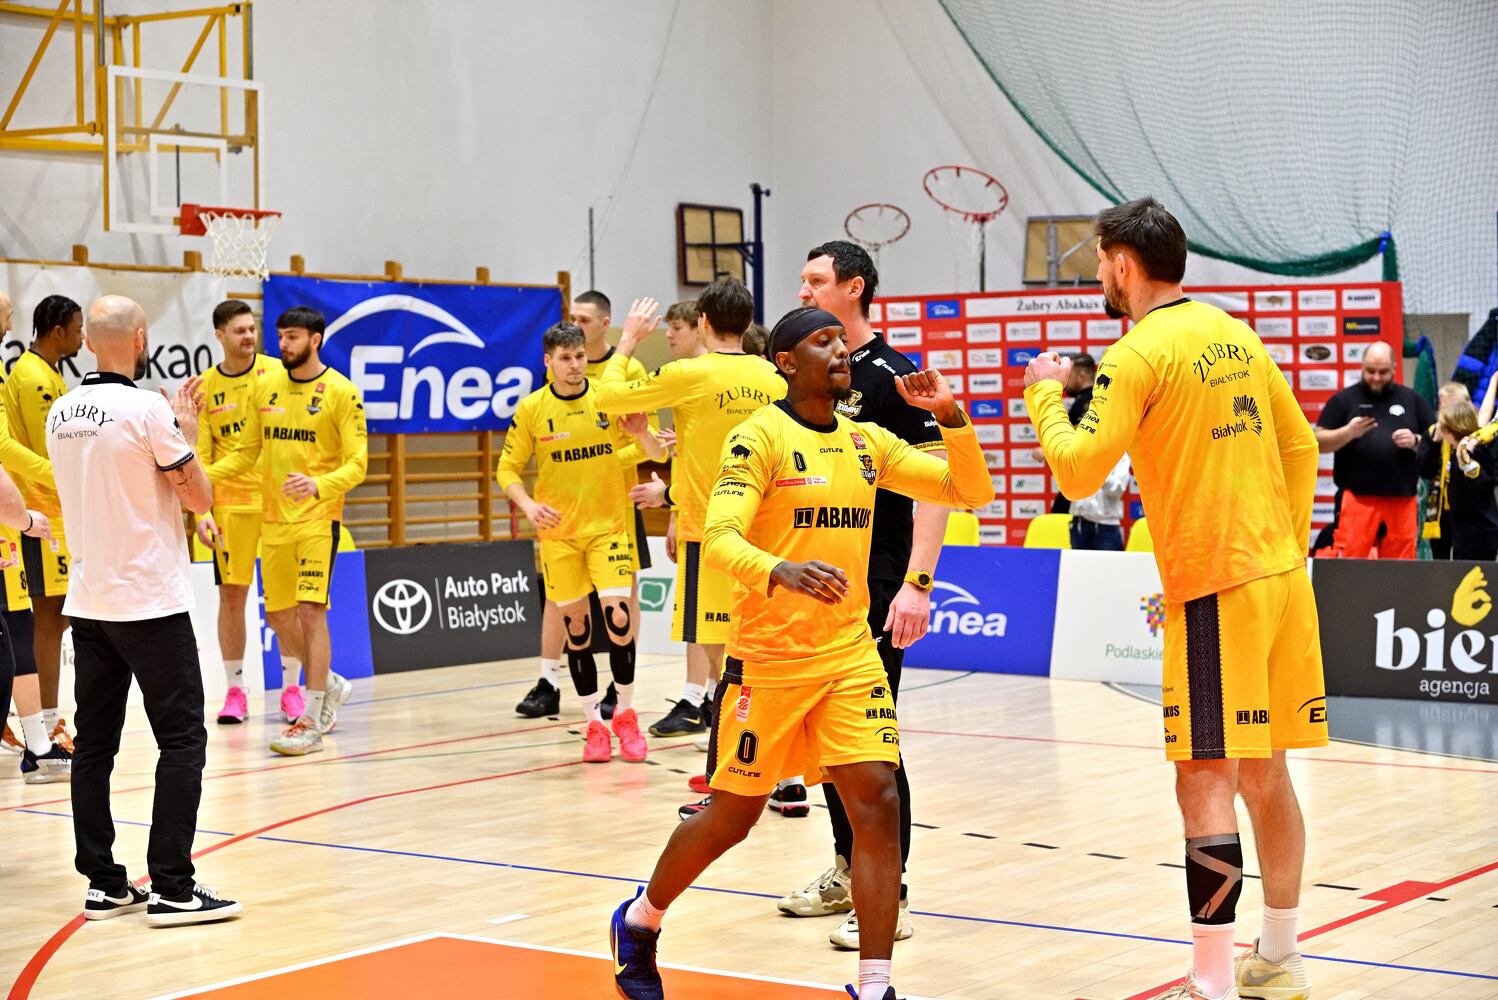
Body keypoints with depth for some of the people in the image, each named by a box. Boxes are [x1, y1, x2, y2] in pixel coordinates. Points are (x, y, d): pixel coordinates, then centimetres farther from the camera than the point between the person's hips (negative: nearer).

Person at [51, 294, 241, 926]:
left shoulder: (60, 415, 8)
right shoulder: (146, 408, -13)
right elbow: (200, 497, -8)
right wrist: (182, 431, 5)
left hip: (88, 603, 7)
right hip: (151, 602, -7)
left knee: (94, 744, 9)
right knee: (182, 741, -2)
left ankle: (103, 884, 12)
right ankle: (172, 887, -5)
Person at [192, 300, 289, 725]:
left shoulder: (277, 372, 0)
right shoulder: (206, 387, 4)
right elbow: (200, 455, 4)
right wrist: (202, 511, -6)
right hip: (230, 502, 1)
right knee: (231, 593, 2)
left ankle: (291, 687, 12)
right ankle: (234, 691, 11)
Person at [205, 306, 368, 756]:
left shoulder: (341, 393, -7)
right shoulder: (265, 387, 8)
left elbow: (357, 463, -11)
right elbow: (246, 452, 15)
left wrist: (319, 485, -29)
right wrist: (203, 475, -1)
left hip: (318, 518, -6)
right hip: (274, 519, 6)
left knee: (311, 612, -13)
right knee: (278, 617, 9)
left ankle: (311, 724, -7)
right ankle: (331, 685, 34)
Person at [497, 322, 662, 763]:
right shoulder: (531, 408, -4)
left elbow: (639, 452, 9)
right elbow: (507, 469, 1)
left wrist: (642, 435, -14)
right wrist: (529, 505, -16)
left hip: (609, 526, 0)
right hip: (558, 532, 0)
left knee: (618, 617, -11)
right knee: (576, 627, 3)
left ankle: (626, 714, 9)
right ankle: (595, 724, 16)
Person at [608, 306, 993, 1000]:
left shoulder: (868, 442, 8)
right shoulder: (761, 435, -10)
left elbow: (971, 491, 8)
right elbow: (719, 538, -22)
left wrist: (951, 417, -8)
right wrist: (783, 571, -41)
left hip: (850, 655, 5)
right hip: (767, 658, -4)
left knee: (877, 802, -9)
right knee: (732, 816, 8)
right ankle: (640, 921, 34)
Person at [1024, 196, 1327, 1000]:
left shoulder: (1138, 355, -11)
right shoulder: (1235, 335, 12)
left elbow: (1078, 473, -13)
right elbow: (1300, 445, 16)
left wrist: (1045, 394, 3)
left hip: (1215, 587, -8)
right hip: (1280, 573, 8)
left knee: (1205, 783, -5)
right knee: (1264, 771, 15)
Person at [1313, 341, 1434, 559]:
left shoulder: (1412, 399, 14)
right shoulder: (1344, 400, 7)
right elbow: (1319, 442, 4)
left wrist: (1415, 441, -5)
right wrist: (1348, 432, -13)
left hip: (1402, 498, 2)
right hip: (1358, 498, -2)